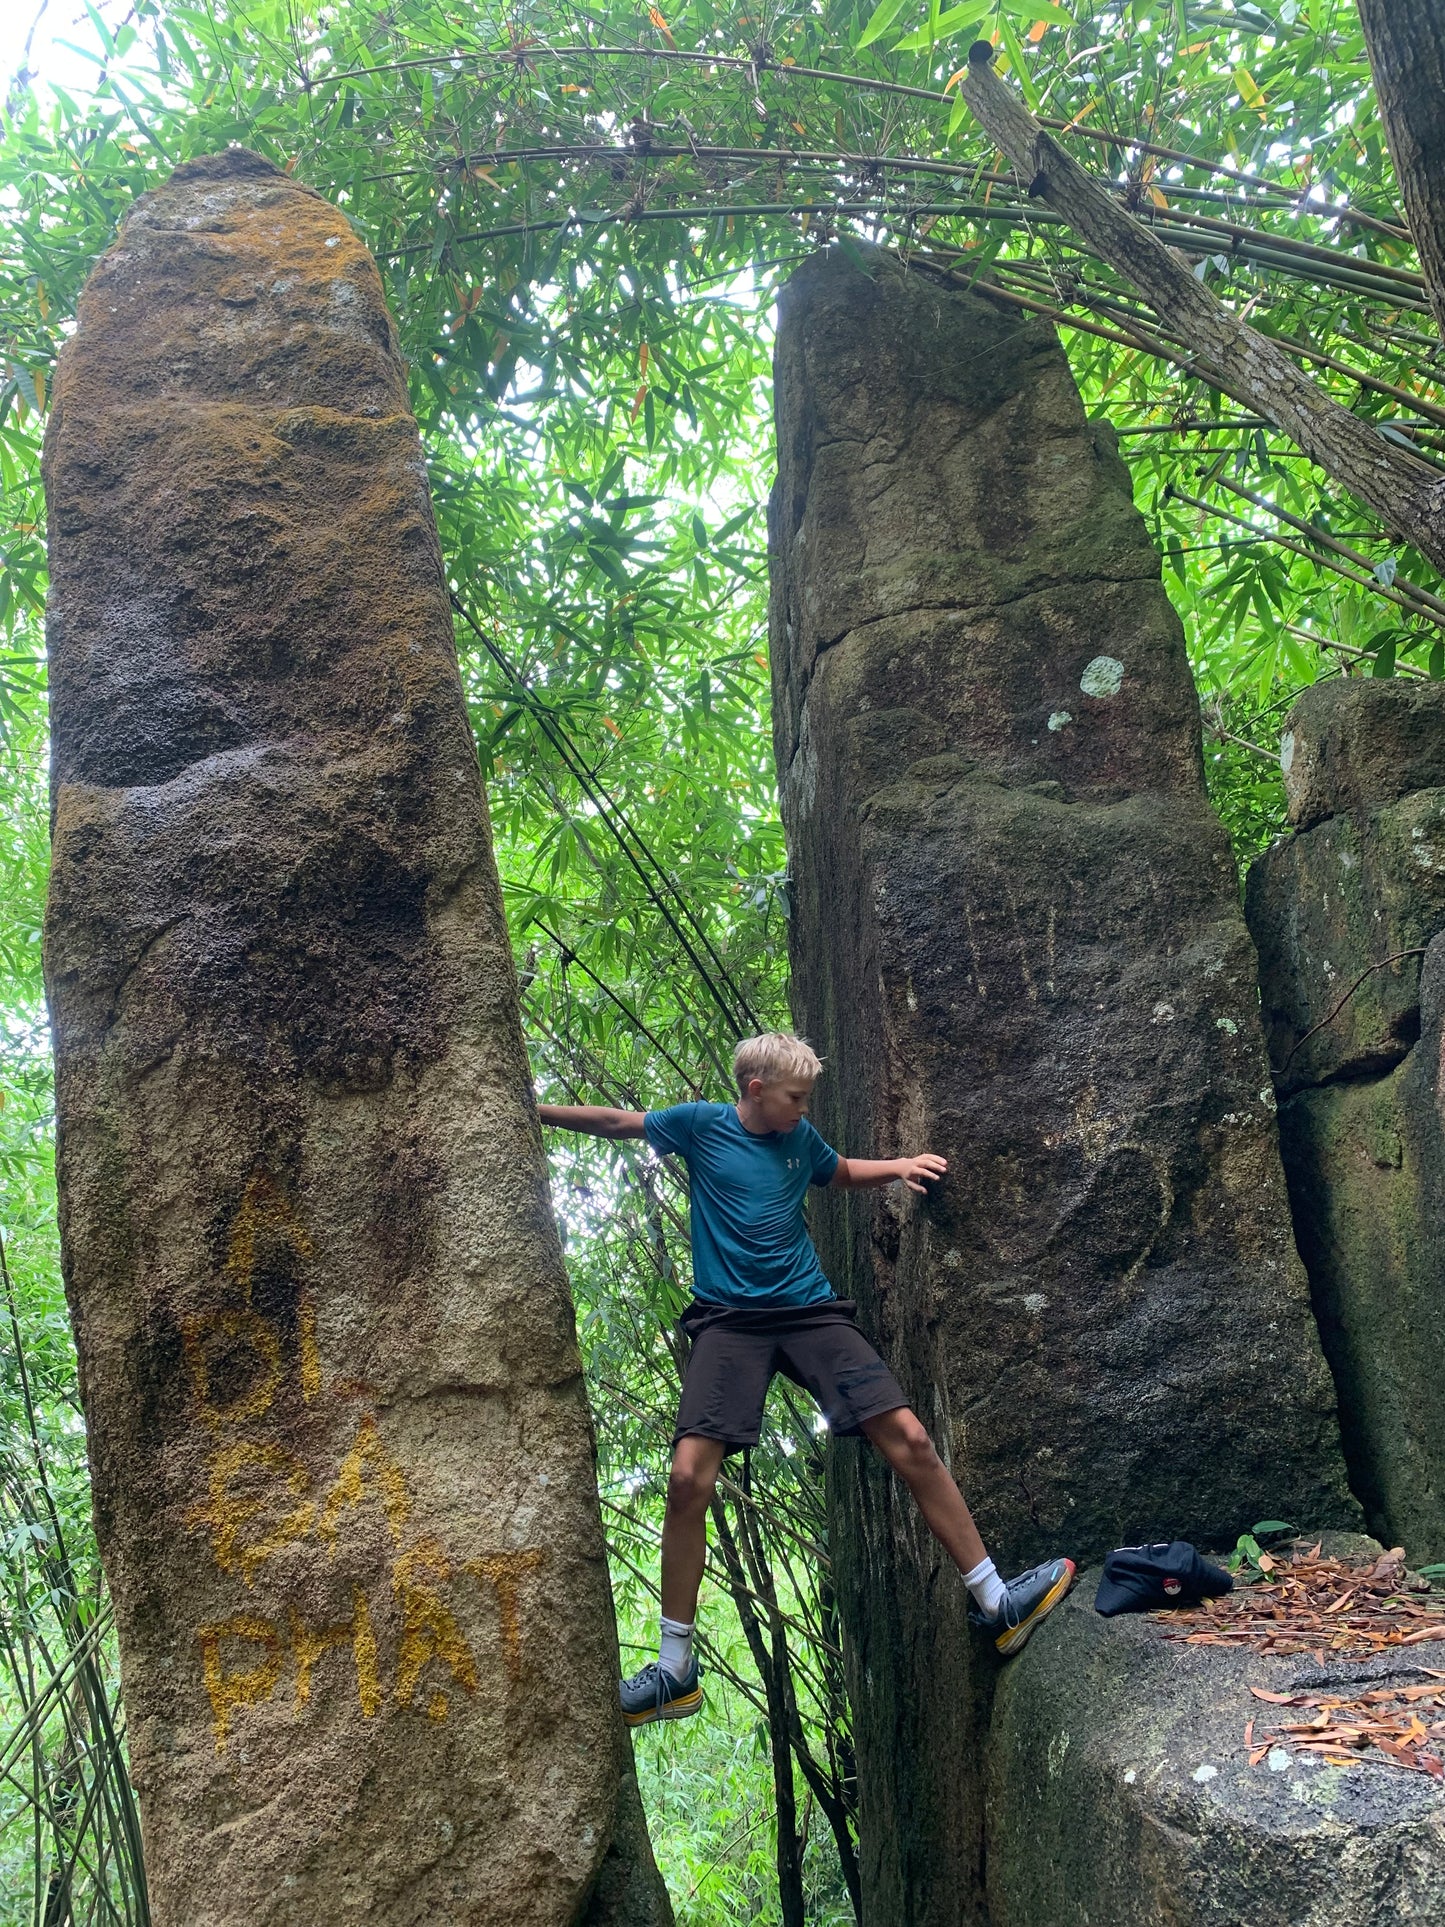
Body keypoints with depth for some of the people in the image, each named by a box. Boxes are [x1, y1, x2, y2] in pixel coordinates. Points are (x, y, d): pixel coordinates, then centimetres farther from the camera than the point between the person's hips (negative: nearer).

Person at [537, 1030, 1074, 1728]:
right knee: (689, 1476, -17)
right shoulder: (701, 1125, 1)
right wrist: (527, 1110, 8)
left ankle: (995, 1602, 4)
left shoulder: (801, 1139, 10)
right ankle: (675, 1670, -2)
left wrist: (898, 1166, 15)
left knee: (910, 1439, -9)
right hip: (729, 1321, -3)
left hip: (810, 1310, 3)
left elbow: (843, 1173, 31)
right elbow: (616, 1121, 10)